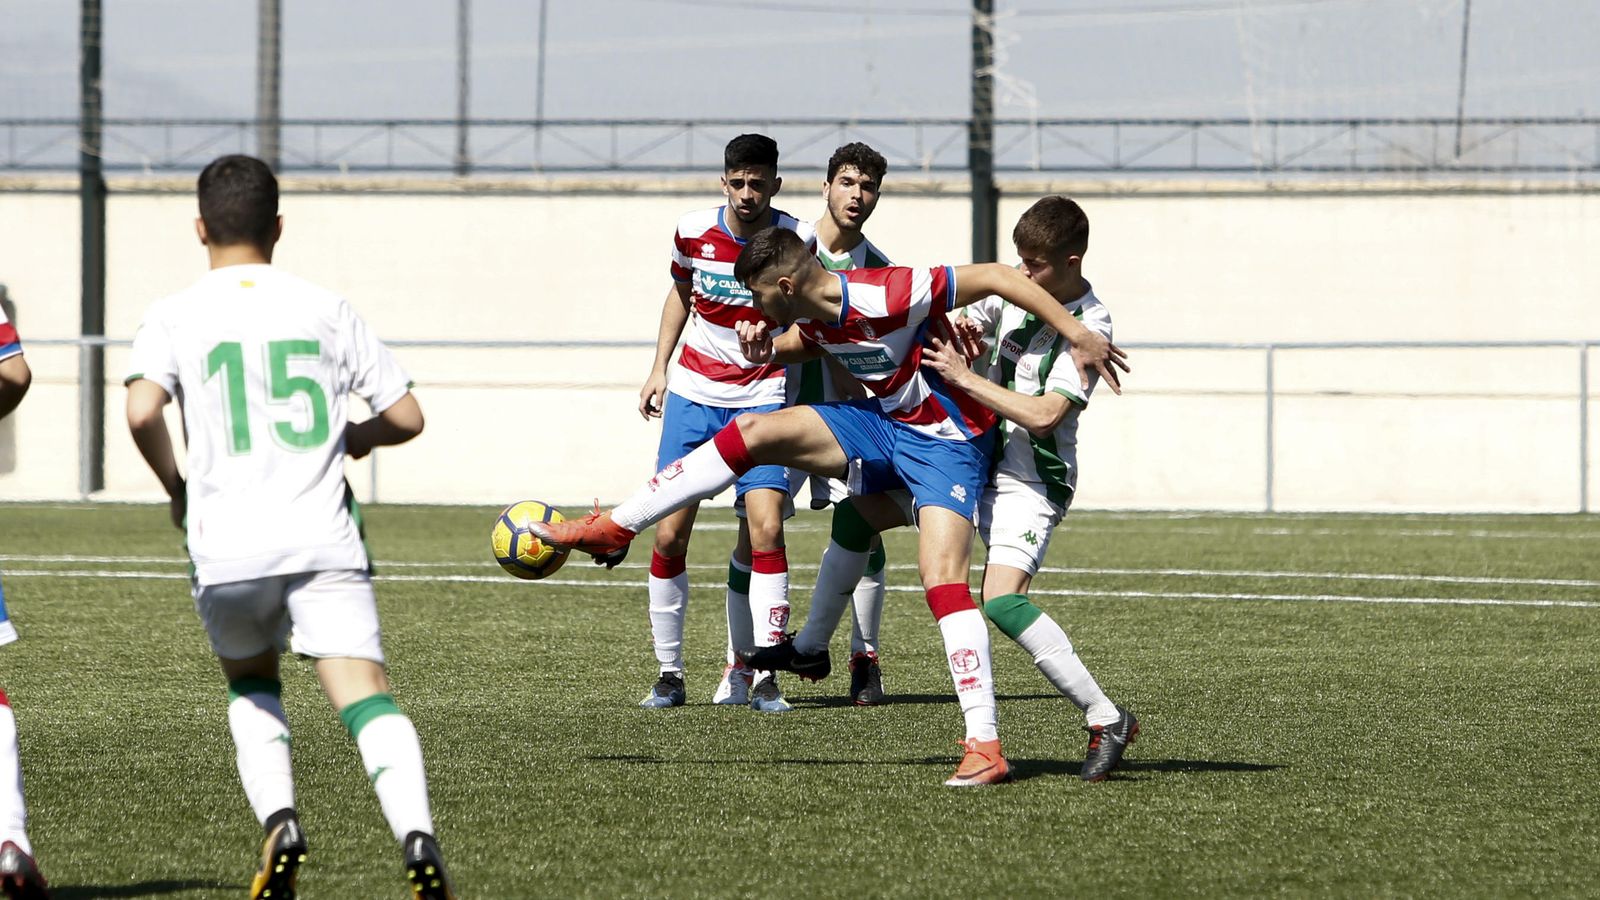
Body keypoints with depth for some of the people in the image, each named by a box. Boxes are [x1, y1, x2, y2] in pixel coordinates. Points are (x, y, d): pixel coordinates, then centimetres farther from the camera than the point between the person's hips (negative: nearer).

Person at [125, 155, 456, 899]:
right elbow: (406, 416, 10)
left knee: (252, 686, 24)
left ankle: (278, 822, 2)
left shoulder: (175, 317, 5)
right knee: (364, 696, -9)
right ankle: (415, 833, -33)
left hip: (227, 549, 0)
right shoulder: (326, 309, 11)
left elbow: (142, 411, -13)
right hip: (325, 541, 0)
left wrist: (176, 488, 5)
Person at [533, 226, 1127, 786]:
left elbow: (998, 277, -27)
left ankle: (985, 747, -21)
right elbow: (794, 346, 23)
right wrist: (765, 349, -2)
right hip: (883, 423, 8)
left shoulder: (890, 296, -29)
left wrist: (1078, 335, -28)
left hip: (945, 441, -8)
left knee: (942, 578, -21)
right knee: (752, 432, -1)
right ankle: (613, 529, 6)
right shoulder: (815, 319, -3)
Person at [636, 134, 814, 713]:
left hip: (763, 395, -2)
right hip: (693, 392, 2)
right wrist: (660, 369, 14)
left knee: (765, 529, -16)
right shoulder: (694, 233, -3)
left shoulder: (798, 240, -10)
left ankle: (760, 675, -9)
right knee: (670, 532, -5)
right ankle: (669, 673, 7)